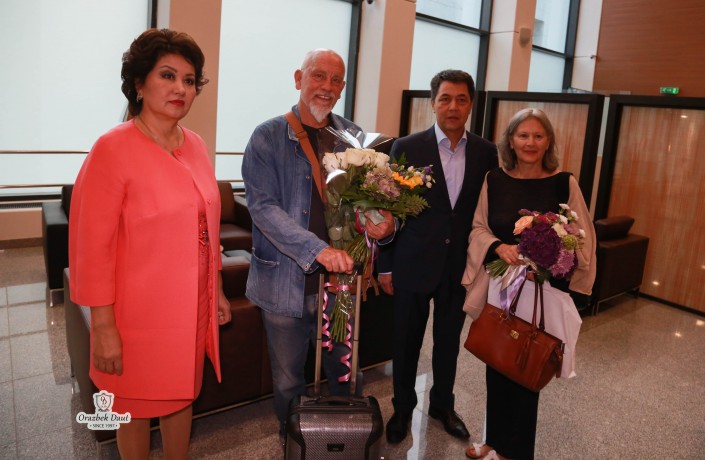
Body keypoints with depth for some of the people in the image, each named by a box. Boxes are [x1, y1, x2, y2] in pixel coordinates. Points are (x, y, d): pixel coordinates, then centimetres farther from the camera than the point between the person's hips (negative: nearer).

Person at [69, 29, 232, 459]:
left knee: (183, 393, 22)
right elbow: (92, 244, -15)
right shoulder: (113, 148, -15)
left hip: (193, 307, 6)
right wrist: (104, 325, -15)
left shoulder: (197, 146, 4)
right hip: (140, 313, -5)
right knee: (137, 408, 15)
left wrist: (217, 291, 12)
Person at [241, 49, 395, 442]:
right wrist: (317, 250, -28)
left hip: (340, 279, 3)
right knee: (289, 380, 16)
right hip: (286, 281, -2)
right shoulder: (268, 137, -5)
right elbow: (262, 206, -16)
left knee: (344, 374, 17)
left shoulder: (354, 138, 4)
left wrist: (386, 223, -18)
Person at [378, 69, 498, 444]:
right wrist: (385, 266, -5)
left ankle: (443, 404, 41)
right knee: (407, 341, 13)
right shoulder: (407, 148, -7)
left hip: (461, 266, 2)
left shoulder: (486, 153, 0)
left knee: (449, 341, 18)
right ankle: (403, 407, 36)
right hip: (413, 265, -2)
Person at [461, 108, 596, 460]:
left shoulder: (564, 183, -6)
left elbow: (583, 237, -3)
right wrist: (498, 246, -17)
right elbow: (477, 227, 3)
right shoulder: (494, 180, 1)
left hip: (543, 290, -2)